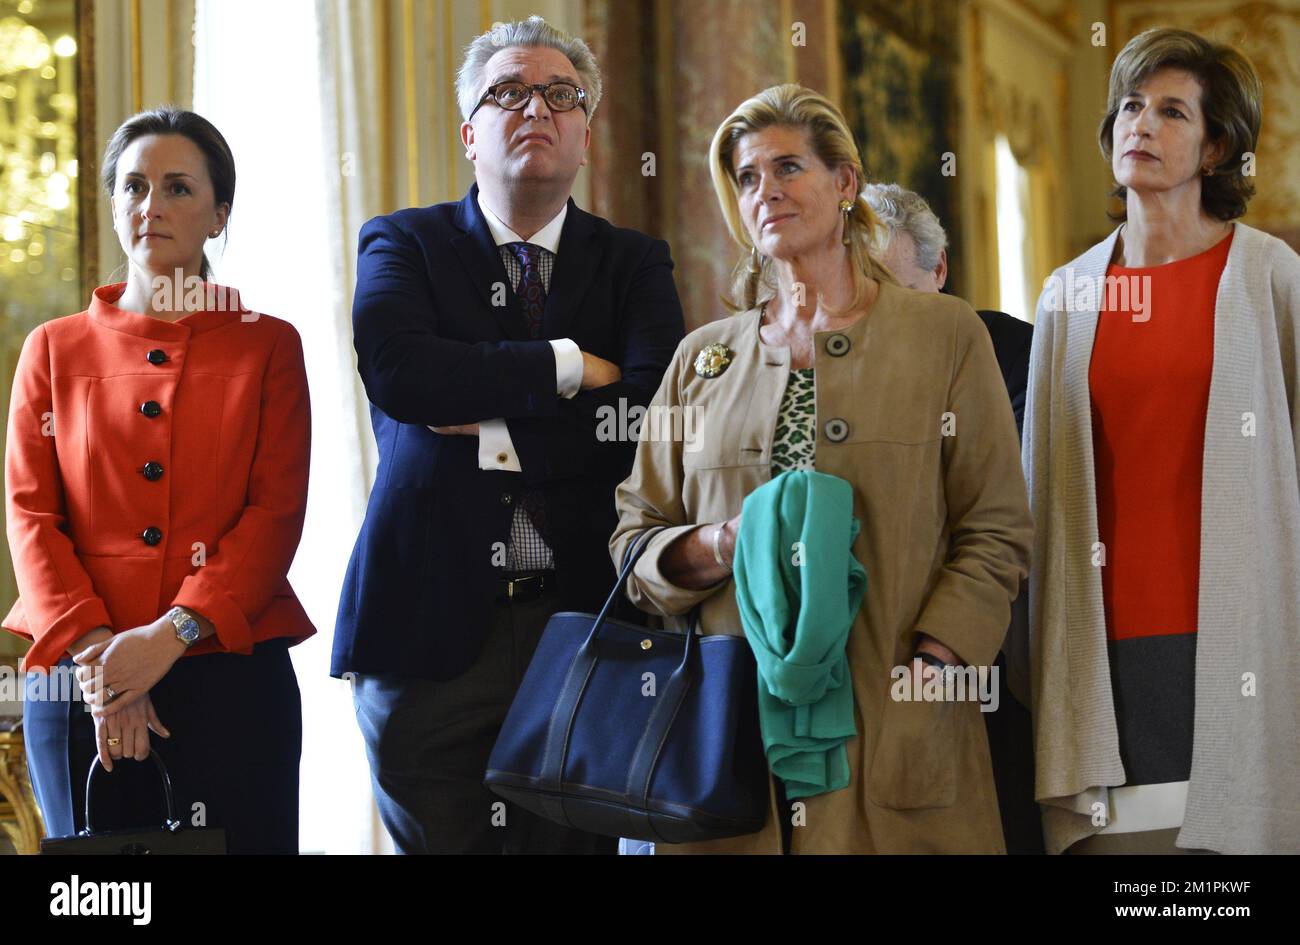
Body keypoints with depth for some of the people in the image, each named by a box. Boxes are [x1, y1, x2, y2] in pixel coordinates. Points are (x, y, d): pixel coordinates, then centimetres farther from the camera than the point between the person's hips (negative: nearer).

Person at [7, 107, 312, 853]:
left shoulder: (267, 346, 7)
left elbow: (276, 512, -3)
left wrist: (171, 635, -16)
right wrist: (92, 649, -13)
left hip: (232, 673, -1)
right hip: (84, 681, 1)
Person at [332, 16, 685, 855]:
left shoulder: (634, 264, 10)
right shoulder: (404, 244, 8)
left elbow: (660, 410, -9)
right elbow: (397, 370, -14)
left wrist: (496, 428, -12)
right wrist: (569, 366, -10)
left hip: (585, 625, 1)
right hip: (430, 622, -1)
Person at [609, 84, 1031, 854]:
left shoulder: (945, 334, 5)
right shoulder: (703, 357, 13)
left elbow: (995, 532, 1)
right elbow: (635, 540, 13)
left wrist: (926, 668, -12)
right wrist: (723, 544, -8)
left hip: (892, 730, -2)